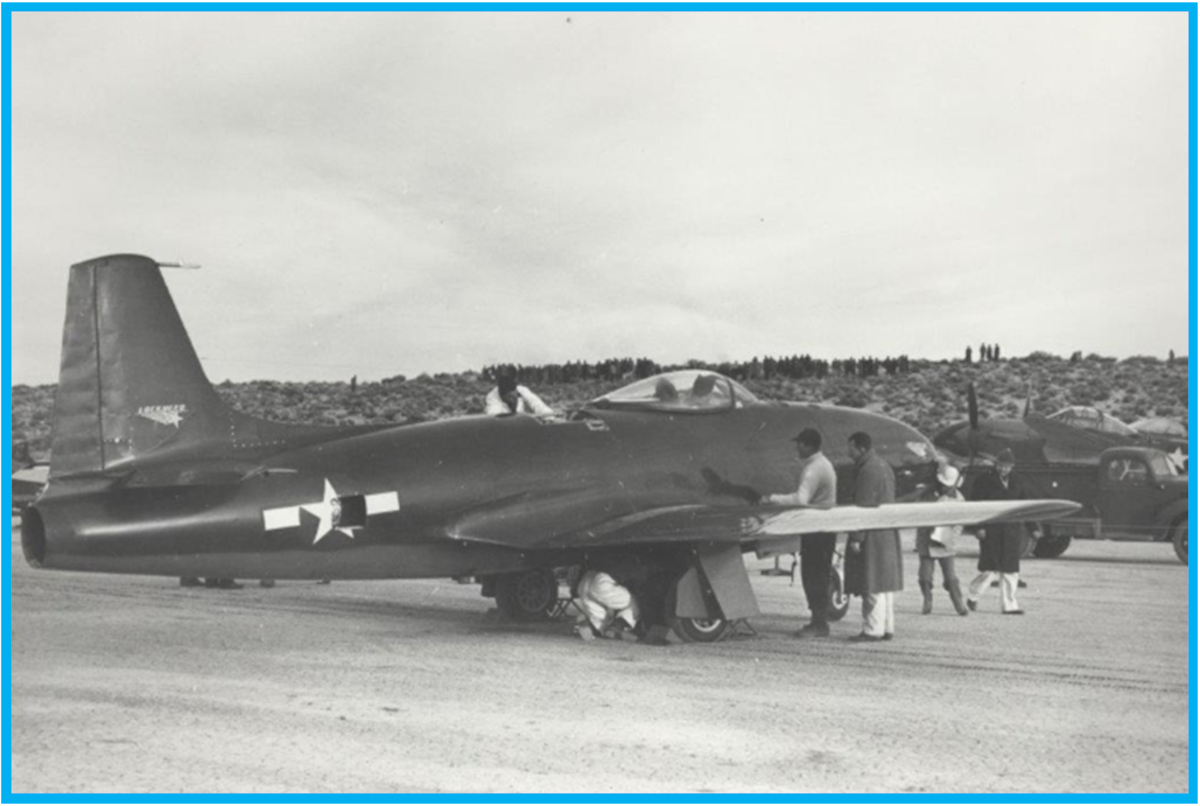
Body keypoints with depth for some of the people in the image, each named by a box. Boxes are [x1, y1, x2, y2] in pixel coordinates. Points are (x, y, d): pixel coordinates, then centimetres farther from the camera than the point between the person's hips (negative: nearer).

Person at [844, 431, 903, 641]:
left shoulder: (868, 470, -16)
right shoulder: (883, 465, 16)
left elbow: (864, 506, -19)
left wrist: (856, 537, -18)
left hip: (873, 535, -10)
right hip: (889, 533, 10)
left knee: (872, 584, -7)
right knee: (885, 581, 12)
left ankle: (873, 630, -5)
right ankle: (887, 628, 17)